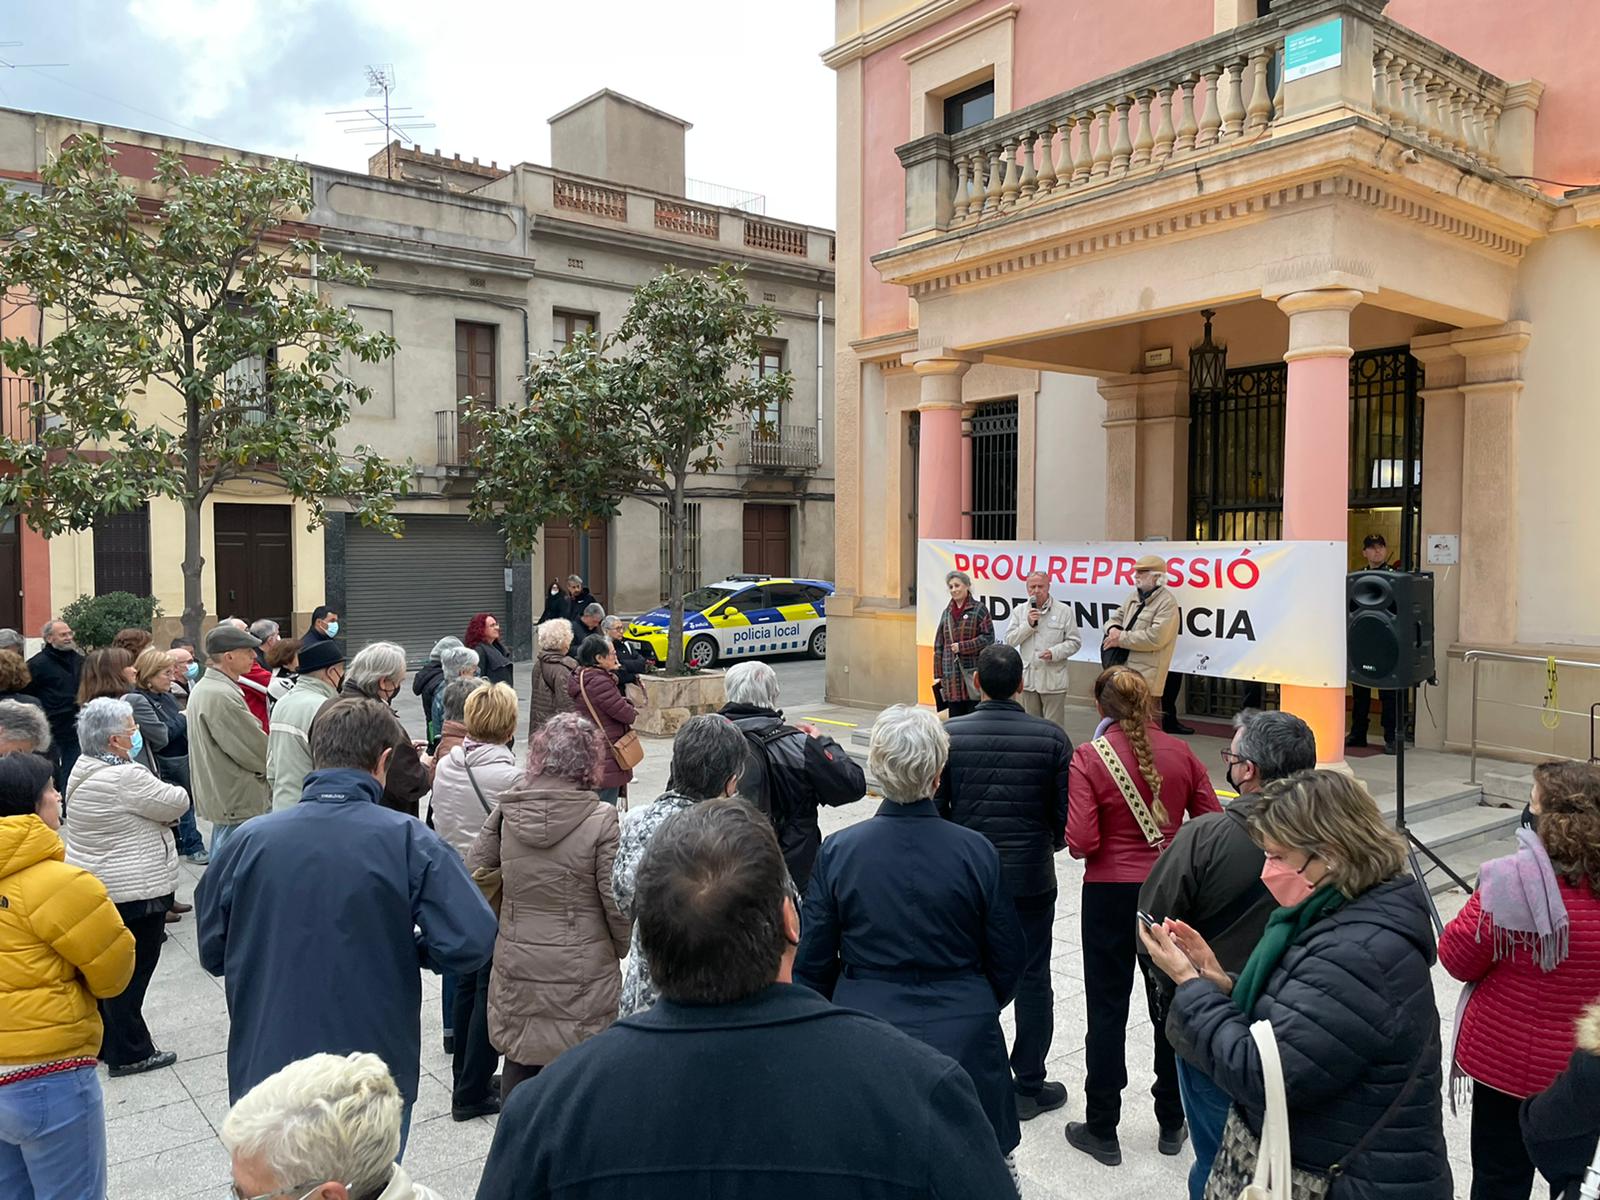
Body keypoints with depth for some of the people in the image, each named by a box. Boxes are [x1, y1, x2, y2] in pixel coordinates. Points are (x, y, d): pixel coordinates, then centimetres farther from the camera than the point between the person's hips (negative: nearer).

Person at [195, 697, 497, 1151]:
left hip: (266, 1070, 2)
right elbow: (470, 943, -21)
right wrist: (407, 946, -3)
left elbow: (212, 952, 3)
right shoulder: (408, 841, -16)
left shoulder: (249, 841, -8)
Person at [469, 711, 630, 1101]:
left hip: (515, 969, 4)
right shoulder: (601, 820, -17)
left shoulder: (506, 810, -4)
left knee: (519, 1068, 20)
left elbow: (473, 874, 7)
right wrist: (625, 951, 6)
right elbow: (618, 902, -13)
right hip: (581, 975, -4)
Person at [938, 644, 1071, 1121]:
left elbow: (935, 805, -5)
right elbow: (1065, 810, -5)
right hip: (1031, 876, 0)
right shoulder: (1051, 736, -10)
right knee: (1032, 978, 12)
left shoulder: (949, 734, -10)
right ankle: (1029, 1086, 22)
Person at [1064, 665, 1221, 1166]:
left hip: (1111, 895, -3)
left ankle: (1102, 1130, 18)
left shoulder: (1088, 758, -14)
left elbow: (1081, 843, -19)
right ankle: (1172, 1124, 30)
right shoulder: (1179, 752, -3)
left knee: (1107, 1010, 8)